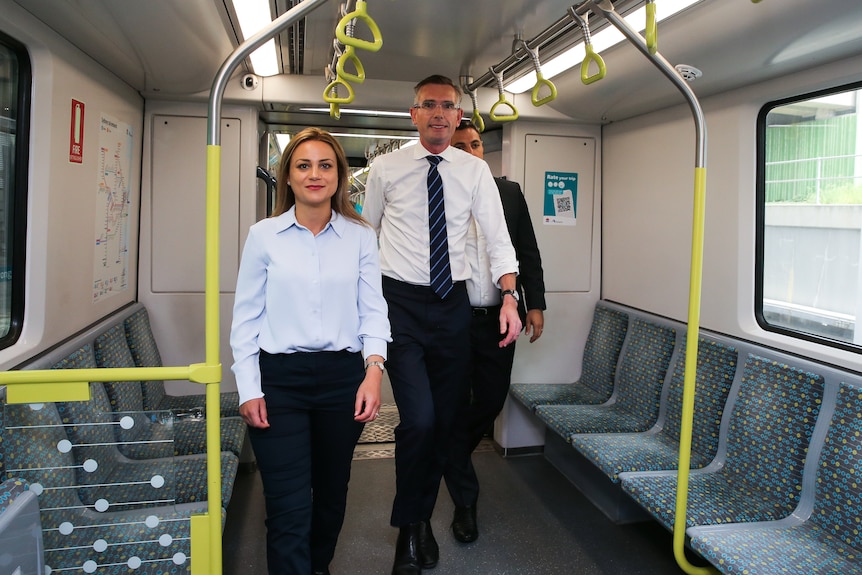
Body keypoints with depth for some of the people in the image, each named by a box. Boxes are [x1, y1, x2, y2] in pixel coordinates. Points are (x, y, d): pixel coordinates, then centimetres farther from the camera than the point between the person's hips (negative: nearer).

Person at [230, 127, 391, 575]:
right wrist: (248, 390, -2)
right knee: (290, 509, -3)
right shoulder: (264, 235, 1)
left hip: (342, 377, 2)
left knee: (332, 492, 19)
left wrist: (373, 370, -13)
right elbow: (246, 317, 3)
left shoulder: (360, 236, 3)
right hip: (279, 378, -2)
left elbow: (373, 309, 2)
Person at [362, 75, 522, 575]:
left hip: (453, 303, 3)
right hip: (401, 301, -2)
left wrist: (509, 295, -15)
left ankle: (423, 518, 33)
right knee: (419, 418, -13)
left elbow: (498, 236, -1)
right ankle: (408, 527, 13)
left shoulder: (475, 171, 4)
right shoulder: (386, 169, 1)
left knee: (446, 419, 10)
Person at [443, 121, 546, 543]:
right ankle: (465, 502, 22)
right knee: (455, 408, 5)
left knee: (491, 401, 13)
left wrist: (534, 304, 3)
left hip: (498, 318, 3)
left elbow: (528, 252, 9)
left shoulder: (510, 192, 7)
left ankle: (452, 459, 44)